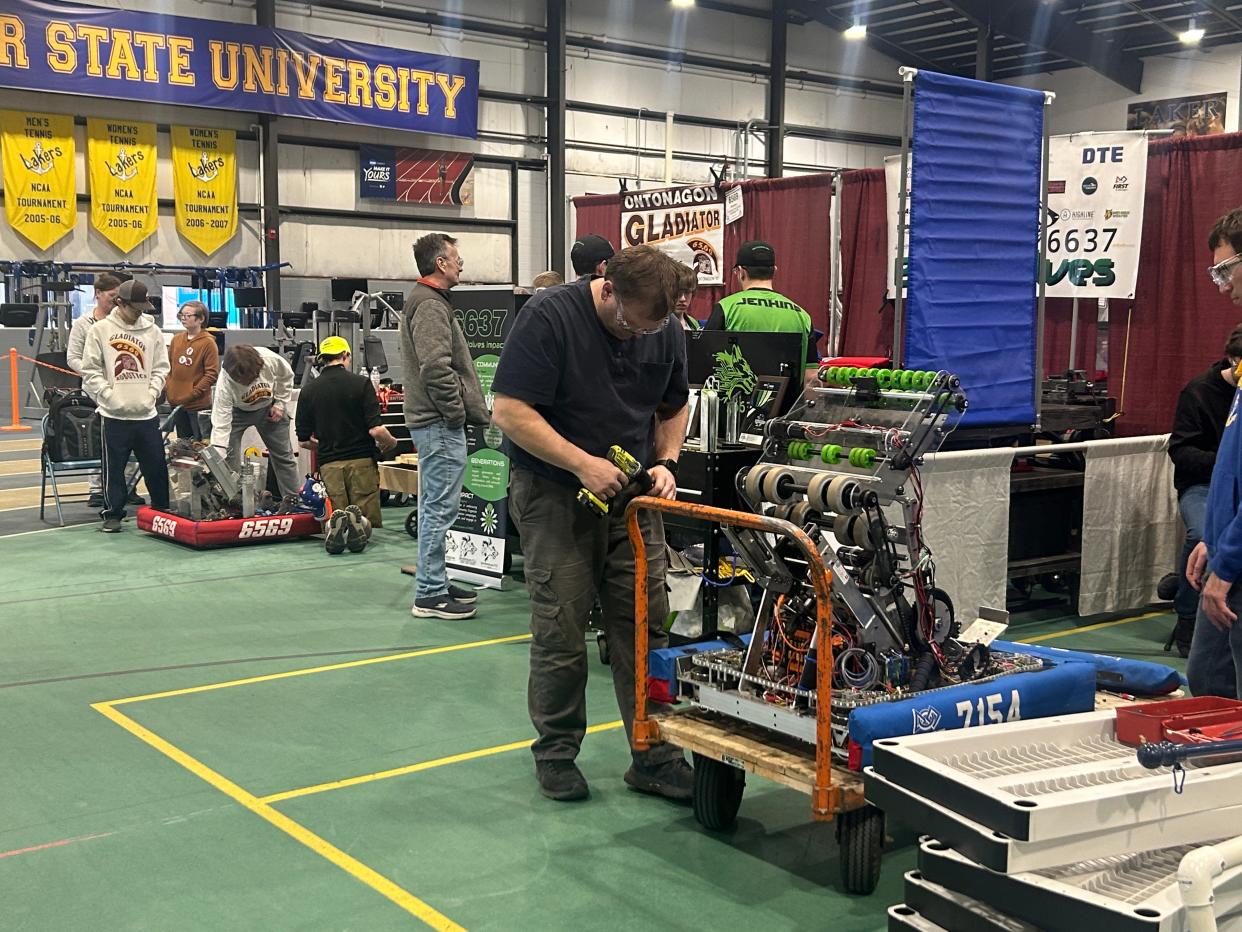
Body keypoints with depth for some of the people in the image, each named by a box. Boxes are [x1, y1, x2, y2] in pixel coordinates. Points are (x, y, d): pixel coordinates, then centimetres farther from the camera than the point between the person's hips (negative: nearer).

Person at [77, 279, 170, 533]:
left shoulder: (153, 331, 6)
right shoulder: (100, 330, -1)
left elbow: (161, 367, 10)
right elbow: (91, 370, -2)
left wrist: (151, 393, -2)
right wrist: (110, 396, -9)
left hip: (146, 413, 2)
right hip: (114, 414, -2)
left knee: (157, 464, 7)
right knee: (114, 467, 3)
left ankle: (162, 509, 22)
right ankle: (113, 513, 15)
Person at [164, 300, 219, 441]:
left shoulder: (208, 343, -9)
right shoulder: (176, 339, 9)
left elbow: (212, 374, -13)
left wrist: (192, 393, -16)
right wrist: (167, 389, 3)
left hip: (199, 405, -6)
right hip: (176, 403, 6)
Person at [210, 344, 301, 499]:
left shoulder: (272, 360, -36)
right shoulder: (225, 384, -38)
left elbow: (286, 377, -10)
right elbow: (221, 424, -36)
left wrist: (280, 404, -12)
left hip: (269, 408, 2)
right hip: (237, 411, -2)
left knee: (284, 455, 7)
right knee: (229, 458, -11)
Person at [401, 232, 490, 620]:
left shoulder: (426, 301, 20)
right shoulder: (430, 305, -14)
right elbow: (436, 368, -24)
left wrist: (463, 411, 18)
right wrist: (457, 413, -15)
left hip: (433, 422, 11)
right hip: (439, 424, -11)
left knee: (435, 507, 16)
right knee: (440, 508, -8)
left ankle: (435, 584, 25)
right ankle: (430, 595, -4)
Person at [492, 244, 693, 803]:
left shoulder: (666, 331, 1)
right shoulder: (548, 317, -16)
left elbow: (673, 407, 16)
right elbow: (510, 412, -19)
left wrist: (665, 462, -2)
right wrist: (583, 463, -22)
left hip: (631, 496, 5)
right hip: (554, 496, -5)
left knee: (645, 628, 4)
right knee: (560, 632, 0)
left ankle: (653, 756, 12)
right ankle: (556, 753, 18)